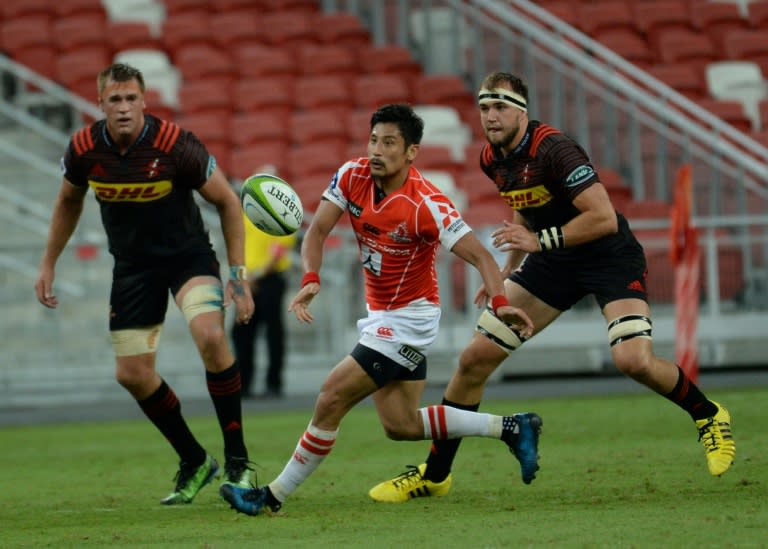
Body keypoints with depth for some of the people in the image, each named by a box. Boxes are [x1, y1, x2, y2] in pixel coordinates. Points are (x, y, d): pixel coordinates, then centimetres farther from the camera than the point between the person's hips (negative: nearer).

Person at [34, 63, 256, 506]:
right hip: (132, 264, 4)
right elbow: (69, 202, 11)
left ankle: (238, 458, -17)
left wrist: (239, 275, -12)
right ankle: (195, 463, 20)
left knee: (210, 335, -29)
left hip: (188, 253, -4)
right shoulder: (84, 149, -12)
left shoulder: (176, 145, -23)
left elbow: (227, 201, -11)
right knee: (132, 374, 0)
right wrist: (48, 264, 14)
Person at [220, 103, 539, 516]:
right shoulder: (353, 176, -7)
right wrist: (311, 281, -24)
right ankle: (511, 427, 21)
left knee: (332, 397, -11)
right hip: (380, 313, 8)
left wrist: (500, 303, -42)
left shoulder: (427, 205, -25)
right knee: (400, 425, 11)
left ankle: (274, 496, 1)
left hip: (408, 320, -8)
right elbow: (317, 231, -6)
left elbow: (479, 256, -25)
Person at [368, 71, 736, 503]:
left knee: (634, 361, -27)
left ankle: (708, 415, 5)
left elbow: (604, 218, -29)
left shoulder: (553, 149, -25)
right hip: (552, 261, 7)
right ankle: (434, 474, 12)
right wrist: (509, 272, 16)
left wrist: (539, 240, -28)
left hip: (610, 256, -7)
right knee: (475, 358, -1)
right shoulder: (493, 159, -1)